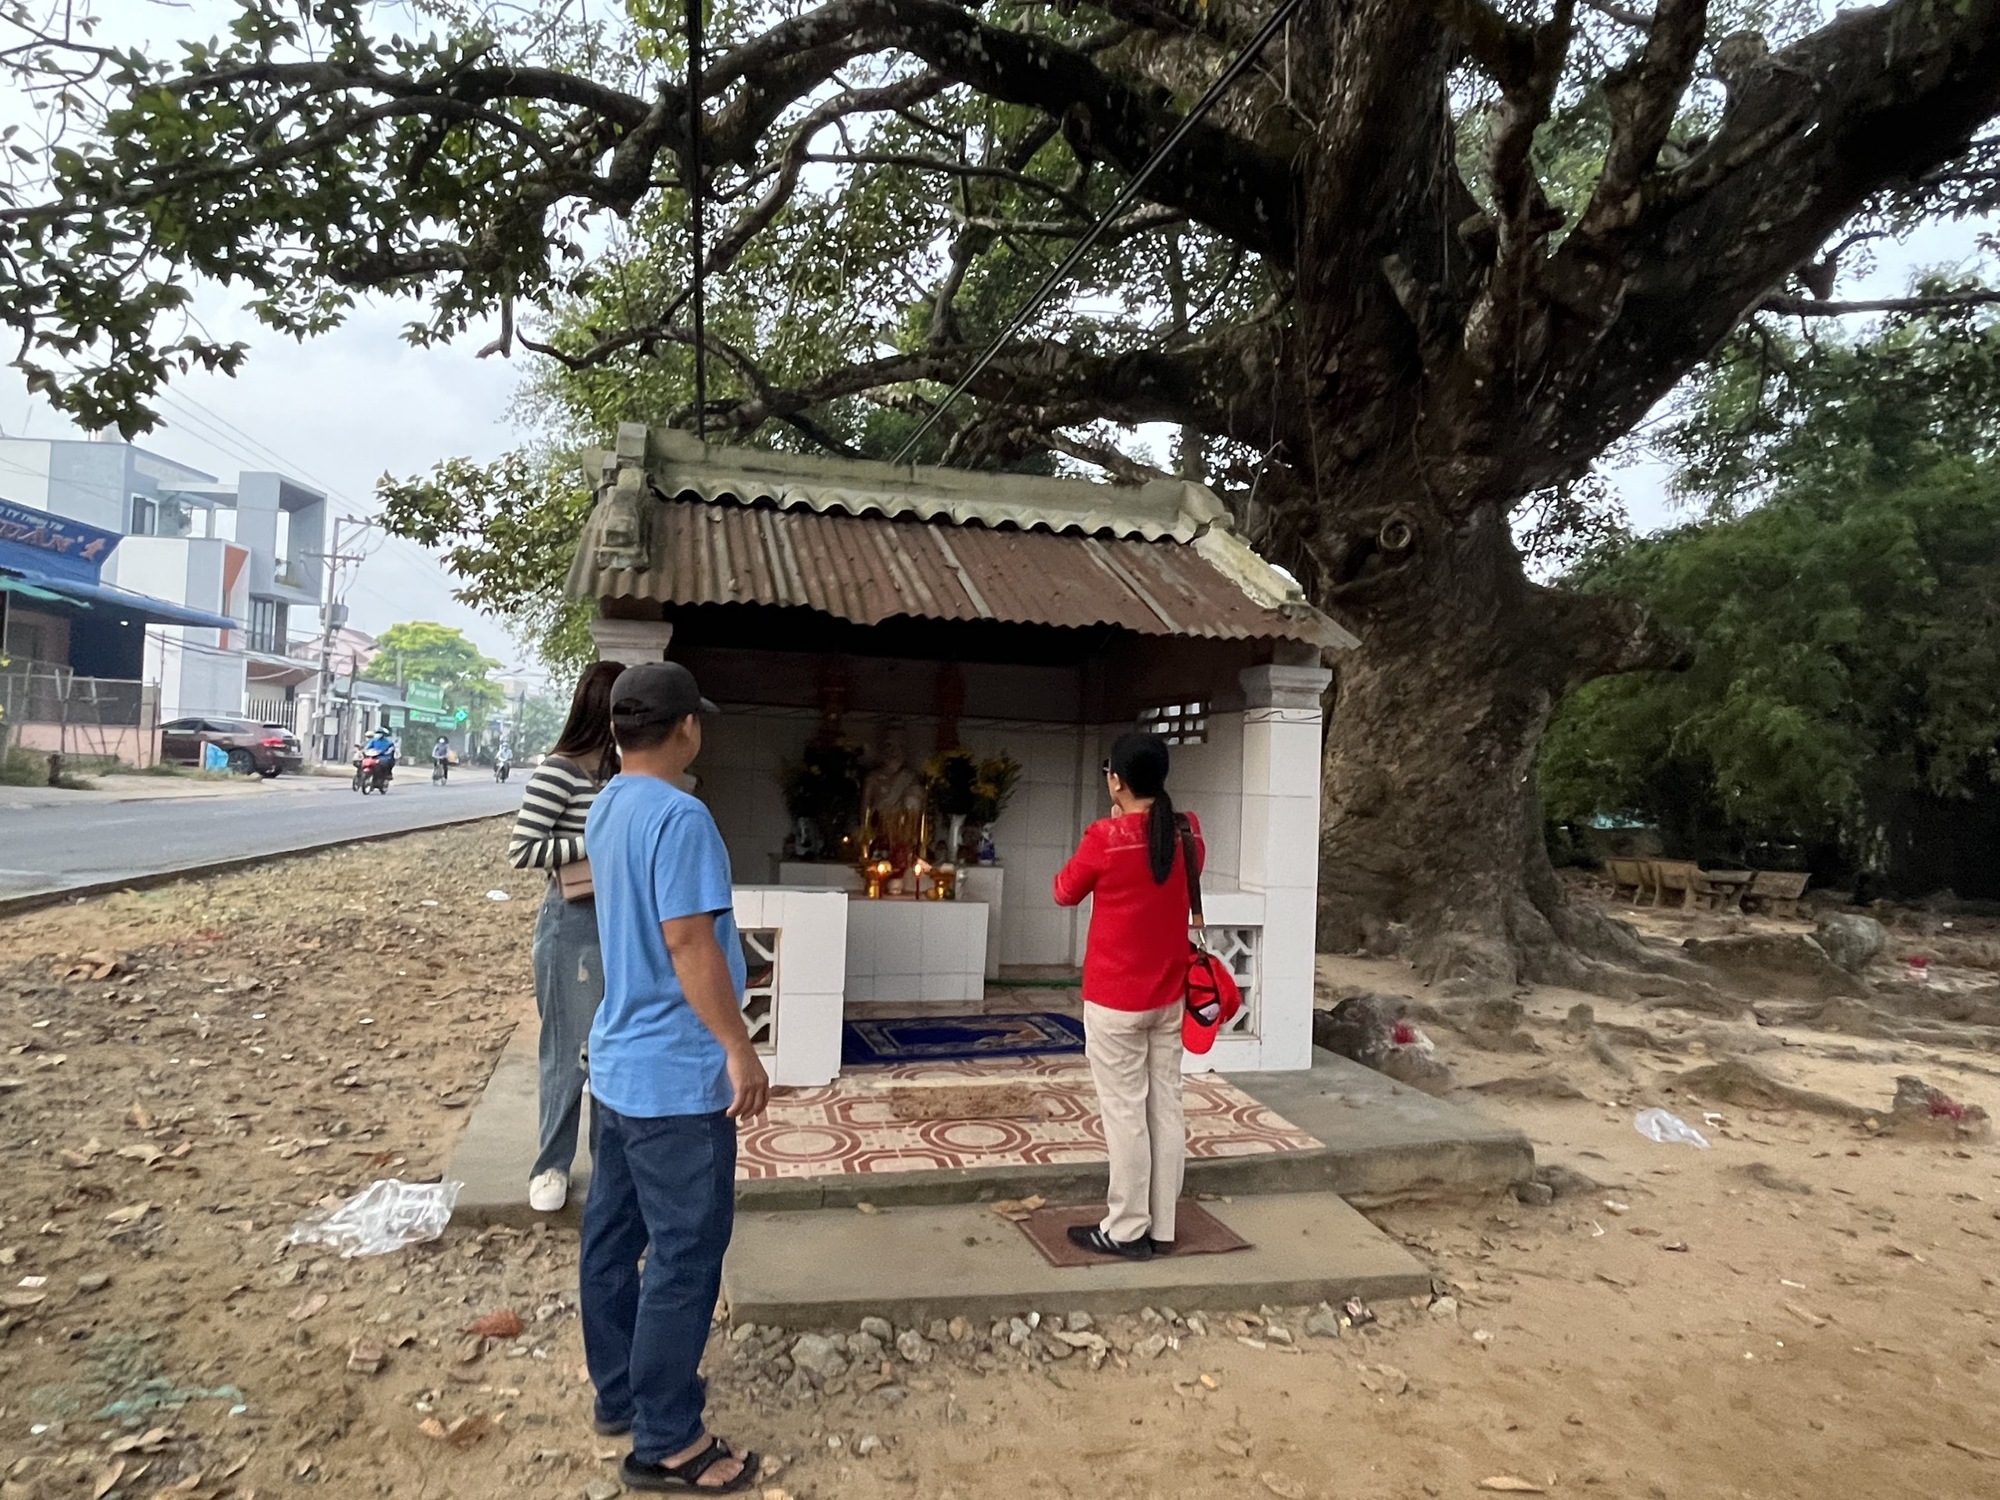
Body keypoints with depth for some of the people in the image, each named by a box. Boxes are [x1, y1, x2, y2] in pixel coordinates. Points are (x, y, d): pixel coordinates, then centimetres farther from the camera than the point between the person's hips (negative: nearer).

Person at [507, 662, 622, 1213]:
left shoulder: (618, 769, 8)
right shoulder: (557, 771, -14)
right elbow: (521, 852, -16)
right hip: (574, 925, -7)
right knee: (569, 1052, 6)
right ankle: (551, 1166, 24)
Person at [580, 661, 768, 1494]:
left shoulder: (606, 809, 8)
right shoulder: (679, 816, -21)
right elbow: (689, 942, -24)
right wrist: (739, 1049, -19)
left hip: (618, 1061, 10)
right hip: (677, 1074, -10)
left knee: (612, 1236, 18)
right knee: (684, 1256, 2)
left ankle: (620, 1393, 34)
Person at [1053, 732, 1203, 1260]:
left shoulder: (1106, 837, -17)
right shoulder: (1186, 834, -1)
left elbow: (1065, 893, -1)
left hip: (1115, 999, -6)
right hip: (1169, 995, 6)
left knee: (1124, 1113, 3)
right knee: (1166, 1107, 11)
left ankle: (1127, 1231, 13)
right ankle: (1161, 1227, 21)